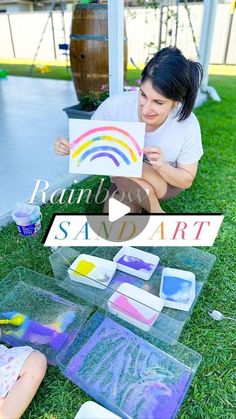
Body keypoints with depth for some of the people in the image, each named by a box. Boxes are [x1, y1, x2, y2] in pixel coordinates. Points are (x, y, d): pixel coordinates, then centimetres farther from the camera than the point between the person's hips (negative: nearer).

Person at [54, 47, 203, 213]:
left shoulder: (188, 125, -24)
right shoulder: (115, 106, -24)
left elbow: (186, 180, -13)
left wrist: (162, 166, -33)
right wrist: (70, 147, -30)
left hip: (167, 184, -1)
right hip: (123, 185, 2)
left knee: (125, 169, -32)